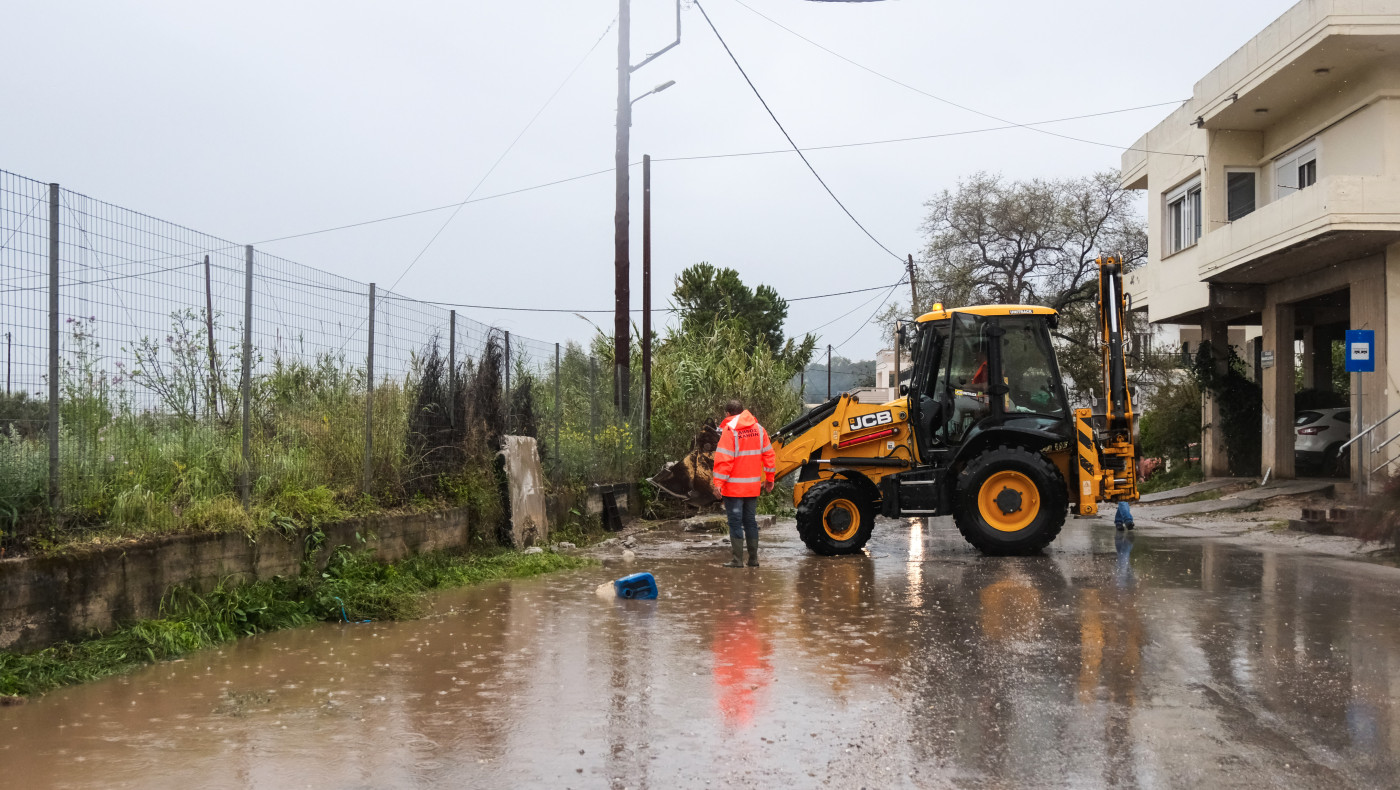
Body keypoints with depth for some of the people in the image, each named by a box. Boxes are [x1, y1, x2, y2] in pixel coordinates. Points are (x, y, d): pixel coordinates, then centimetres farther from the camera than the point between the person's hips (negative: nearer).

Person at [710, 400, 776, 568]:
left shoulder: (730, 430, -11)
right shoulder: (758, 428, 8)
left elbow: (724, 459, -17)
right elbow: (769, 454, 10)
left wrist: (718, 483, -17)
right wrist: (769, 478, 18)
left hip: (734, 487, -6)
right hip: (753, 486, 6)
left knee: (735, 522, -1)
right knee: (751, 521, 14)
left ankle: (738, 560, -1)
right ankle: (753, 559, 16)